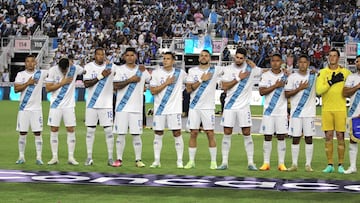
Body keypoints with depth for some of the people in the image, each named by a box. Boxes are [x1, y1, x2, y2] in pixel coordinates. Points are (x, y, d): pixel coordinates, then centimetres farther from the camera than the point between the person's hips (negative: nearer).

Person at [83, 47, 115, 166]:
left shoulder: (110, 67, 2)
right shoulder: (88, 67, 1)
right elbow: (86, 84, -9)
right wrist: (100, 76, -17)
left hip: (106, 104, 0)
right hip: (92, 103, 0)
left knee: (108, 130, -2)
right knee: (90, 130, 3)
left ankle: (110, 158, 4)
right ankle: (89, 158, 10)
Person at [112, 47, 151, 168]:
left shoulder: (142, 70, 8)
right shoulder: (120, 69, 2)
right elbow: (115, 86, -10)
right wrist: (129, 80, -16)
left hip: (136, 108, 1)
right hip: (122, 107, -1)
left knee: (136, 134, 1)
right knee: (121, 134, 1)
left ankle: (138, 160, 7)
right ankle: (119, 159, 8)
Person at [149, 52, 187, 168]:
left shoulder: (180, 73, 2)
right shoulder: (156, 73, 0)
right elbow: (153, 91, -6)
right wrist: (166, 83, -12)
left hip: (175, 109, -1)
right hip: (159, 108, 1)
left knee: (177, 133, -3)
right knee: (158, 134, 5)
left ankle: (180, 161, 3)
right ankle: (156, 161, 12)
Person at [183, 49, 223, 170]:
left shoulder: (216, 70, 2)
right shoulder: (192, 71, 5)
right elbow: (188, 89, -3)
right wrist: (201, 80, -11)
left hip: (208, 107, -1)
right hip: (194, 107, 1)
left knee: (210, 134, -1)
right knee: (193, 133, 3)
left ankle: (213, 162, 5)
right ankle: (191, 161, 9)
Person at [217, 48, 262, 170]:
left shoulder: (250, 68, 1)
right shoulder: (229, 69, 1)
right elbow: (224, 86, -10)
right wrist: (239, 78, -13)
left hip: (244, 107, 0)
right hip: (229, 106, 0)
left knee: (247, 134, 0)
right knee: (227, 134, 1)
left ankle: (250, 163, 4)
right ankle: (224, 162, 6)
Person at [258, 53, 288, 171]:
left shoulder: (285, 76, 6)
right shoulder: (265, 76, 2)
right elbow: (261, 92, -9)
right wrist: (275, 86, -15)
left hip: (282, 112, 1)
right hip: (268, 111, -1)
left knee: (281, 137, 0)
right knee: (267, 137, 1)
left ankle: (281, 163, 4)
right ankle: (266, 163, 7)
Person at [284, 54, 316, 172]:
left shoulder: (313, 75, 5)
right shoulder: (292, 77, 3)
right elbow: (287, 94, -1)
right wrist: (299, 88, -13)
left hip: (309, 112, 1)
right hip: (296, 112, -1)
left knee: (309, 138, 2)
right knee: (295, 138, 1)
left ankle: (308, 164, 6)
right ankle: (294, 164, 6)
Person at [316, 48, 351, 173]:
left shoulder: (345, 72, 6)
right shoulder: (322, 72, 4)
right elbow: (318, 90, -8)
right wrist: (332, 82, -13)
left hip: (341, 109, -1)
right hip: (326, 109, 1)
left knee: (340, 136, -1)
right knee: (328, 136, 2)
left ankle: (341, 165, 6)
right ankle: (330, 165, 9)